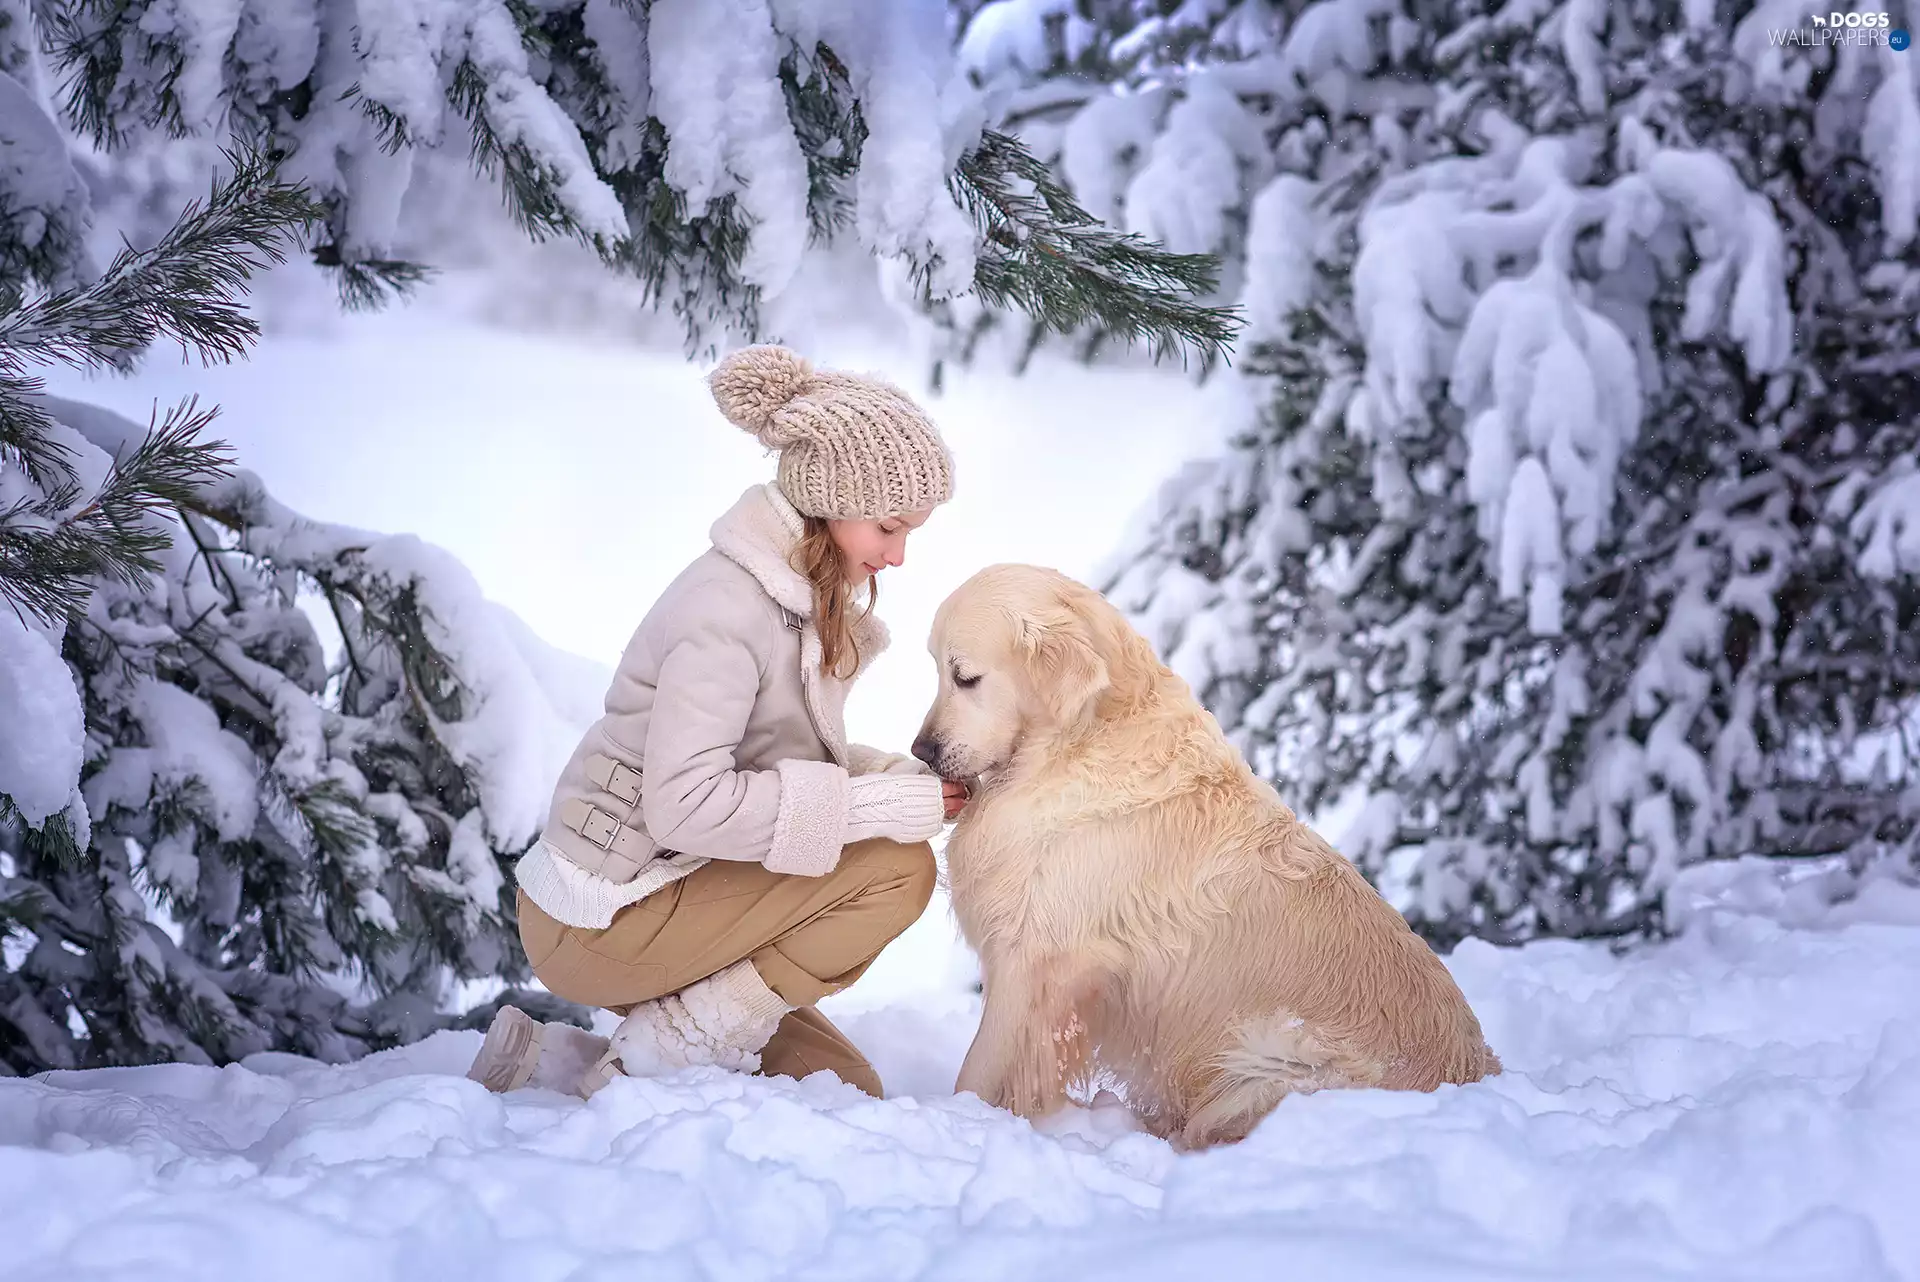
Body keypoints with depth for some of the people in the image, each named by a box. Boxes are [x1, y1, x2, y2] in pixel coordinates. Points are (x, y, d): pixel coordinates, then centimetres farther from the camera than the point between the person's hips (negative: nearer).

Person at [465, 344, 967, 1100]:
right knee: (896, 868, -19)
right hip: (599, 923, -10)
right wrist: (884, 803, -26)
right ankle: (653, 1060, -10)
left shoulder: (804, 596, 7)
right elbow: (686, 803, -29)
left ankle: (555, 1062, 12)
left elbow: (785, 757, 11)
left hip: (655, 890, 10)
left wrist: (899, 777, -8)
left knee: (845, 1095, 10)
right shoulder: (729, 607, -22)